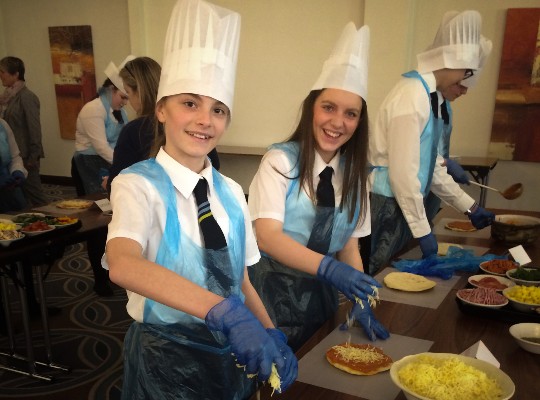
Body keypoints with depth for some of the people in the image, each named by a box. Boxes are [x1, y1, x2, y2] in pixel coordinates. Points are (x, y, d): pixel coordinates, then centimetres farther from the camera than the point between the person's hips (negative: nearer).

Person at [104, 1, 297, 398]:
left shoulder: (231, 192, -1)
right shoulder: (137, 185, -17)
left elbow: (240, 278, 5)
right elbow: (122, 264, -37)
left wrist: (271, 336, -9)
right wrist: (224, 312, -47)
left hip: (230, 356, 5)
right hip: (166, 361, -5)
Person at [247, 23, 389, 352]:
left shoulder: (354, 172, 2)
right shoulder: (281, 161, -15)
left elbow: (349, 243, 5)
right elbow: (267, 236, -25)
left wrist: (361, 304, -6)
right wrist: (329, 268, -37)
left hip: (321, 295, 5)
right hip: (274, 292, -5)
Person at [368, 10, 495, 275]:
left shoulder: (430, 94, 10)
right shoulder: (413, 95, -18)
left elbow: (431, 164, 17)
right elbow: (403, 172, -21)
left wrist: (468, 206, 19)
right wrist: (422, 230, -14)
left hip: (399, 204, 9)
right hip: (386, 205, -9)